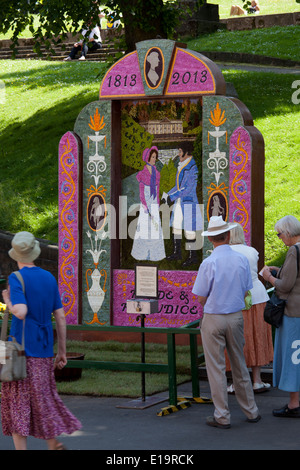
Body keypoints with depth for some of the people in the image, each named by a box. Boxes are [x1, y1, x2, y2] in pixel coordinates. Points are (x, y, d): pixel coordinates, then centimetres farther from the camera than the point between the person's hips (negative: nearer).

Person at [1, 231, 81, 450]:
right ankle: (54, 444, 14)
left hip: (21, 349, -5)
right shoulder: (50, 278, 7)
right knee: (42, 399, 17)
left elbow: (21, 312, -24)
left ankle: (21, 448, 2)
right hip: (44, 350, 5)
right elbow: (61, 317, 8)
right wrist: (62, 351, 15)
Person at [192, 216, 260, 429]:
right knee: (239, 365, 16)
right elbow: (245, 291, 6)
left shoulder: (209, 263, -17)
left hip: (214, 318, -4)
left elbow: (201, 298, -10)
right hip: (236, 316, 5)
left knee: (216, 368, 2)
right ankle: (251, 411, 22)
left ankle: (222, 417, 5)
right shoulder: (242, 259, -3)